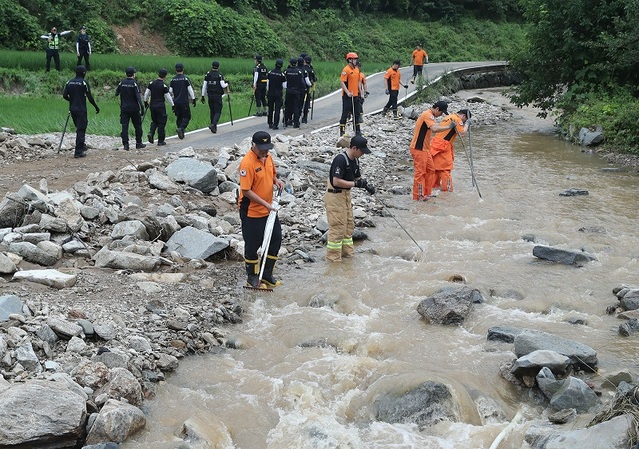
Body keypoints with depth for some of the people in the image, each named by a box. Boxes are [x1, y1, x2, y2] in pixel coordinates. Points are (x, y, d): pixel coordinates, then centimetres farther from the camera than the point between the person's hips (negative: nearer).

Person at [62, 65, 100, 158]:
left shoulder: (69, 82, 6)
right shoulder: (84, 83, -10)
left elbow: (64, 95, 5)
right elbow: (89, 97, -11)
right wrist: (96, 107, 0)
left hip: (72, 109, 6)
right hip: (81, 110, -6)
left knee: (79, 128, 21)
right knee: (81, 130, -3)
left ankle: (81, 146, 31)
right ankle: (78, 152, -6)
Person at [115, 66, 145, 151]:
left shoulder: (122, 83, 2)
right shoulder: (134, 83, -10)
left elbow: (116, 94, 9)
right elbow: (138, 97, -16)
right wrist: (142, 107, -15)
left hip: (124, 108, 3)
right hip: (134, 108, -3)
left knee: (124, 126, 3)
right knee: (138, 126, 10)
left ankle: (125, 144, -3)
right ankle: (138, 143, 15)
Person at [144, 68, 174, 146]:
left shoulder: (152, 83, 2)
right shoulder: (164, 85, -11)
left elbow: (146, 93, 4)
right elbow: (168, 97, -9)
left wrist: (145, 101, 18)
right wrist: (172, 105, 2)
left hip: (152, 106, 5)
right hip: (160, 106, -5)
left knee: (154, 121, 21)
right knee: (161, 123, 4)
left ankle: (151, 133, -4)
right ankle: (160, 141, 5)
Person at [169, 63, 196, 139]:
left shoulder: (173, 79, 4)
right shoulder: (185, 78, -7)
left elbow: (170, 91, 3)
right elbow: (190, 90, -8)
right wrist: (193, 99, -1)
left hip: (176, 101, 4)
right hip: (184, 101, -4)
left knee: (179, 117, 13)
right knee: (187, 116, 4)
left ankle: (181, 134, 11)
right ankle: (181, 128, -19)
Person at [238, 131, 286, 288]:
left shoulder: (268, 157, 1)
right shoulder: (247, 163, -23)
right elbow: (246, 191, -23)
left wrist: (276, 181, -3)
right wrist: (265, 203, -24)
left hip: (269, 210, 8)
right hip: (251, 212, -8)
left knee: (276, 239, 12)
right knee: (253, 245, 6)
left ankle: (267, 274, 26)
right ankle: (252, 277, 24)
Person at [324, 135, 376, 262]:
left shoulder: (355, 160, 6)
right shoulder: (340, 159, -23)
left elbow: (357, 177, 16)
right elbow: (336, 181, -28)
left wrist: (366, 184, -5)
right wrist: (356, 183, -24)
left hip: (346, 195, 10)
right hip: (335, 196, -10)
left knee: (349, 225, 16)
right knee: (337, 227, -6)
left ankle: (347, 252, 28)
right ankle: (333, 256, 2)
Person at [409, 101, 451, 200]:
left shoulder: (428, 115, 14)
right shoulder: (428, 115, -19)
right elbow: (434, 129, -35)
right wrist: (449, 127, -31)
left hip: (424, 148, 10)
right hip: (418, 149, -10)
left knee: (430, 170, 15)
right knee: (420, 172, -4)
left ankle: (427, 192, 24)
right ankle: (418, 196, 3)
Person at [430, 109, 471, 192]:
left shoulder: (448, 117, 19)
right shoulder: (457, 119, -9)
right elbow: (462, 133, -16)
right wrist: (467, 124, -3)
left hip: (436, 144, 9)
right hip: (442, 146, -9)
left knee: (436, 166, 17)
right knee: (445, 168, -3)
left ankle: (435, 184, 25)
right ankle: (447, 188, 0)